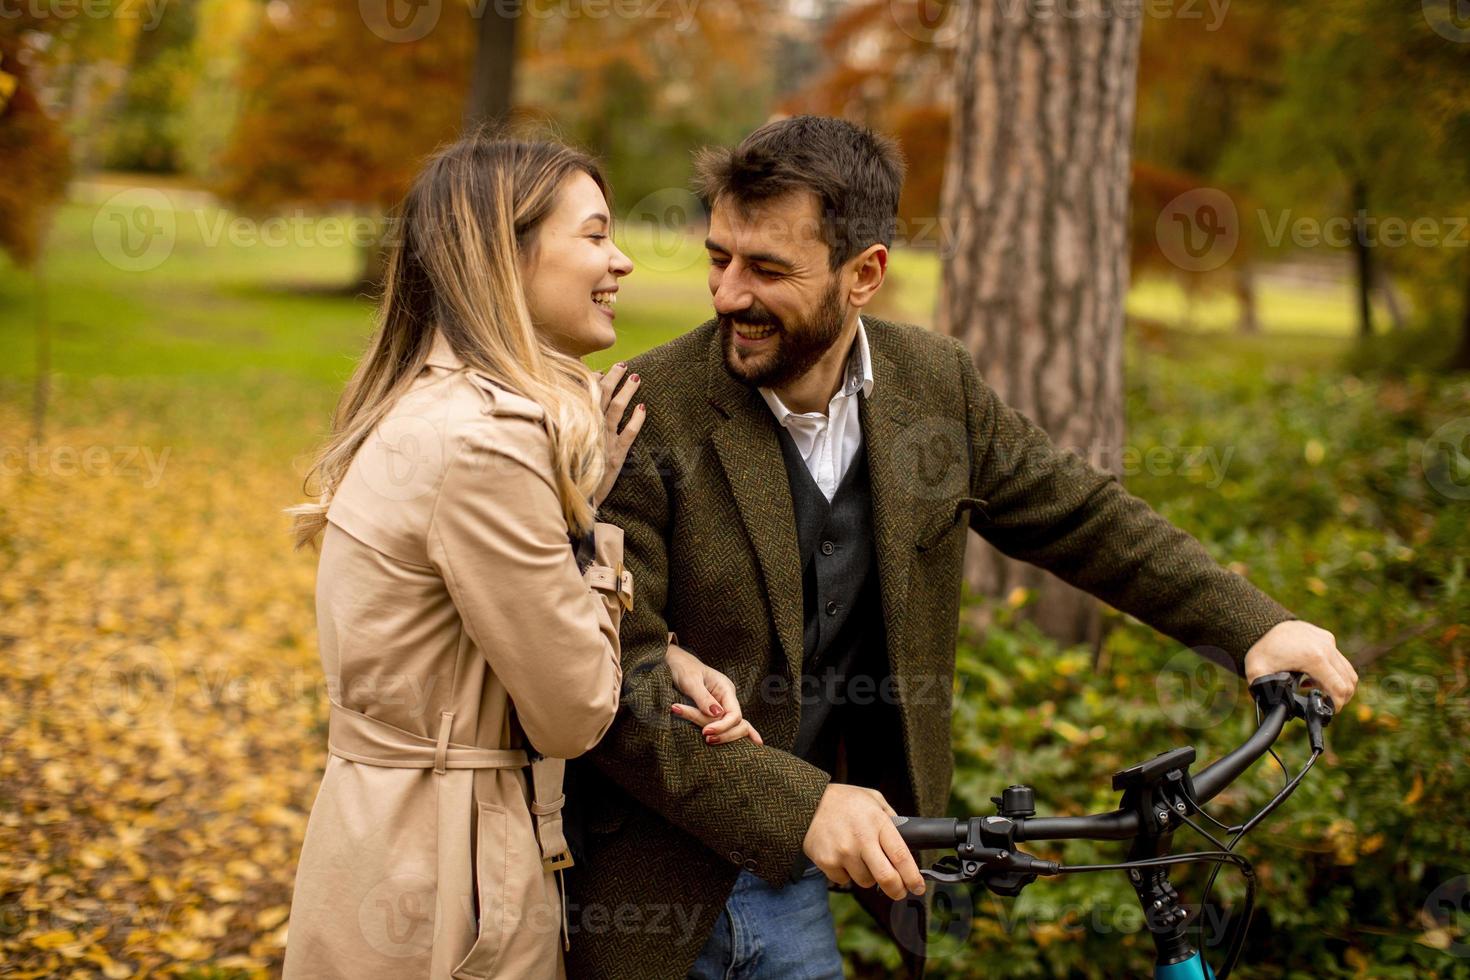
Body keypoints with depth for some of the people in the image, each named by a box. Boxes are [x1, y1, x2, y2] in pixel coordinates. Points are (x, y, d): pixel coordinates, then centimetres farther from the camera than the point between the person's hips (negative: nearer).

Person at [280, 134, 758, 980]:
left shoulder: (436, 405, 6)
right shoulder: (484, 443, -23)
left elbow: (546, 626, 11)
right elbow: (574, 712, -16)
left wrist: (668, 661, -6)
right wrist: (588, 510, -8)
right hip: (438, 886, -9)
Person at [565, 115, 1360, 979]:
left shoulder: (934, 383, -2)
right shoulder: (643, 414, -18)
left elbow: (1079, 515, 10)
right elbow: (615, 676, -21)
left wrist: (1256, 625, 3)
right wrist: (801, 806, -28)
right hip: (658, 870, -4)